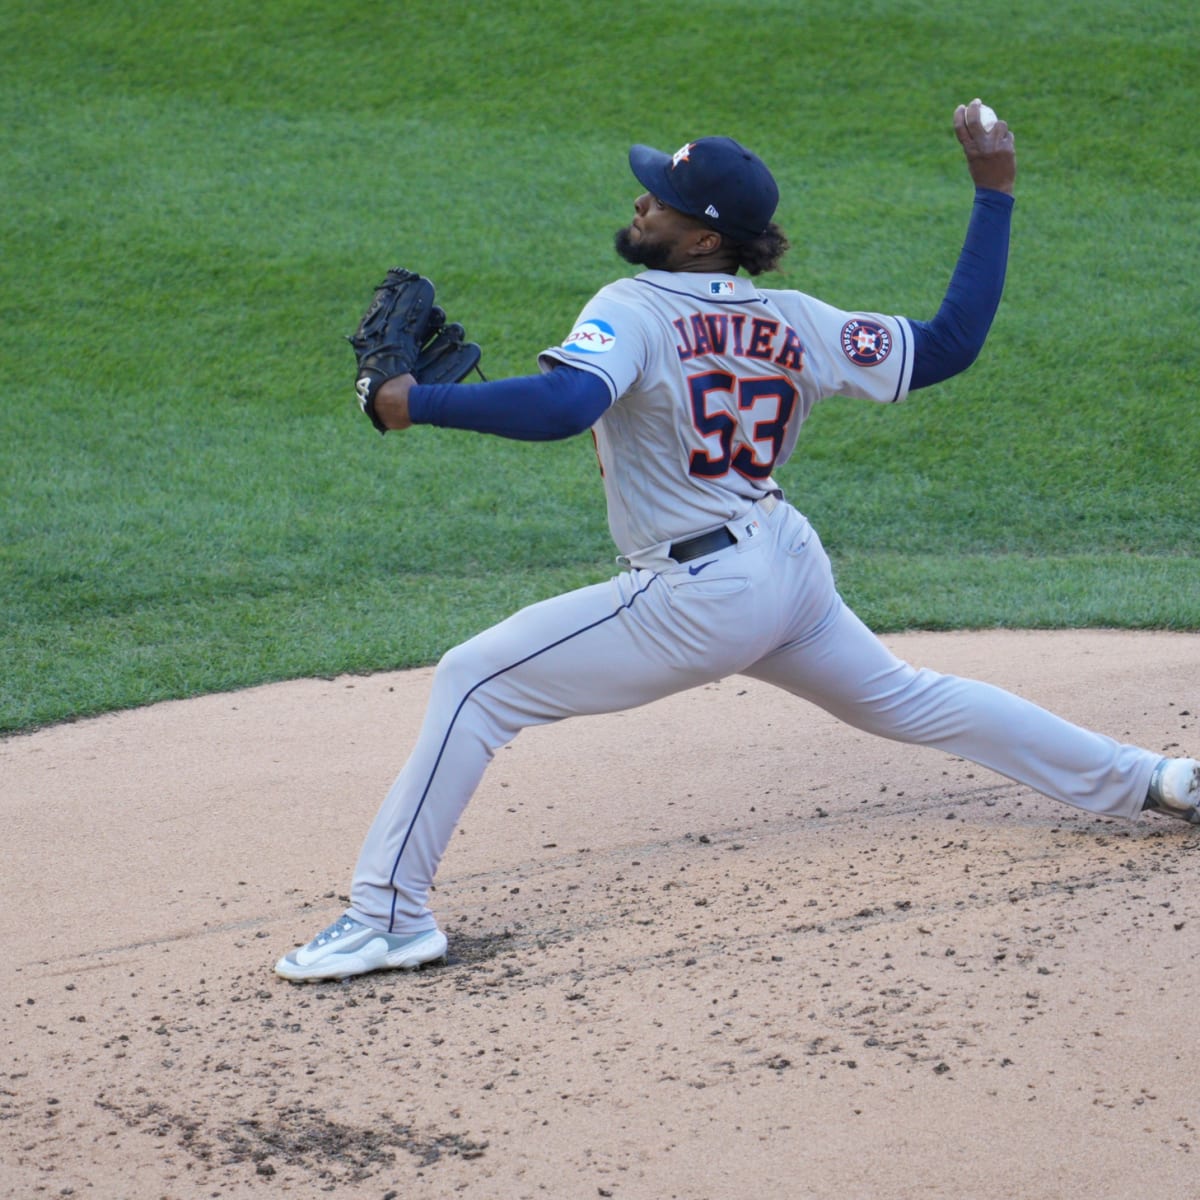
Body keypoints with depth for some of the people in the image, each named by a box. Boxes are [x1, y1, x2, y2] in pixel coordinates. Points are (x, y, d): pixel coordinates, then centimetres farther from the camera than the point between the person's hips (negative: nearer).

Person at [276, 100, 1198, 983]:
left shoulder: (636, 310, -15)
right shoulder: (794, 324, 3)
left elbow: (561, 406, -33)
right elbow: (952, 344, 4)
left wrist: (414, 402, -24)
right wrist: (994, 195, 11)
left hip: (697, 599, -8)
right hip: (791, 569, 8)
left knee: (475, 681, -3)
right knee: (905, 698, 28)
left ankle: (390, 916, -7)